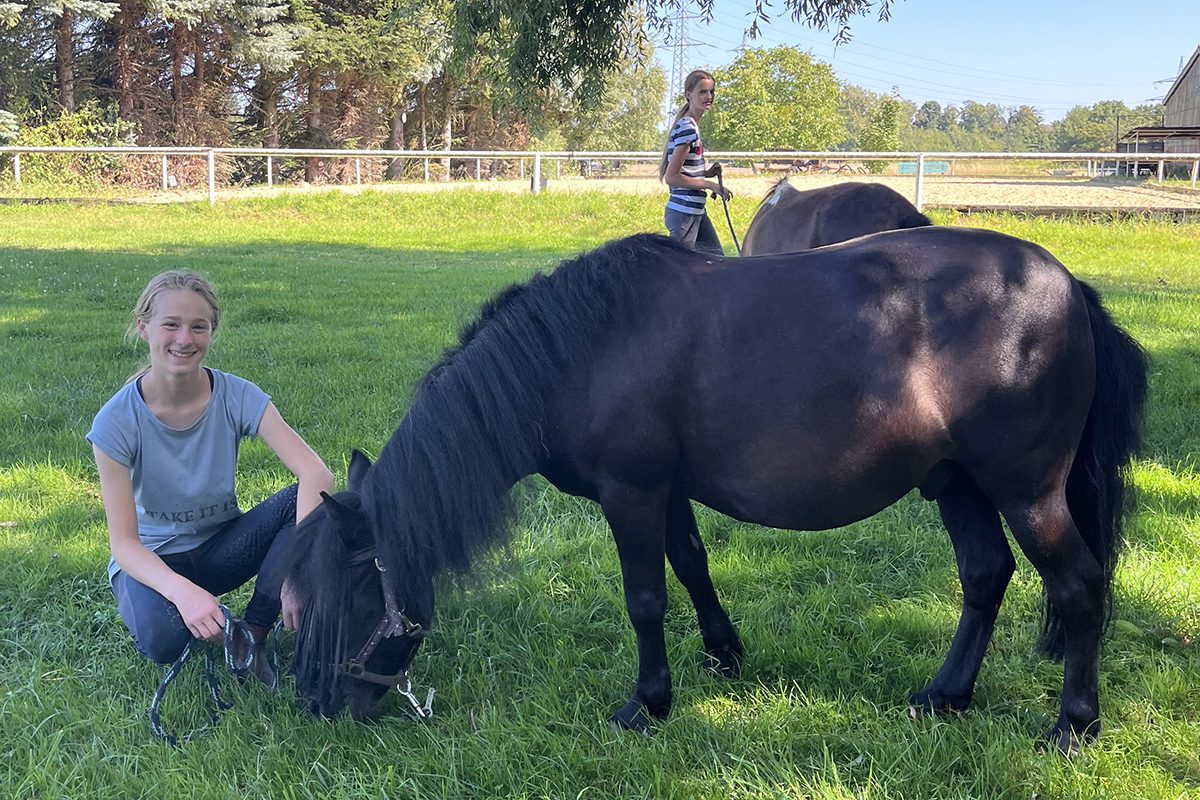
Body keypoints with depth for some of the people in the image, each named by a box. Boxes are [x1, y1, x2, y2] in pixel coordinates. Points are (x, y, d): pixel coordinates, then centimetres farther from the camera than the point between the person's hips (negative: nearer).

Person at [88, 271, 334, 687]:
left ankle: (252, 634, -11)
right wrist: (182, 591, -42)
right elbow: (123, 542, -22)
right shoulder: (117, 421, -20)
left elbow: (315, 473, -29)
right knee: (163, 638, -36)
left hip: (221, 547, 2)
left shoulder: (237, 397, -17)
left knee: (309, 499, -25)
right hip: (153, 557, -2)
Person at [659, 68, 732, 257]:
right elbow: (671, 177, -19)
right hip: (683, 212, -10)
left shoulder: (690, 125, 14)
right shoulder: (687, 128, -15)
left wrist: (707, 173, 5)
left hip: (696, 211, 10)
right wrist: (710, 185, -14)